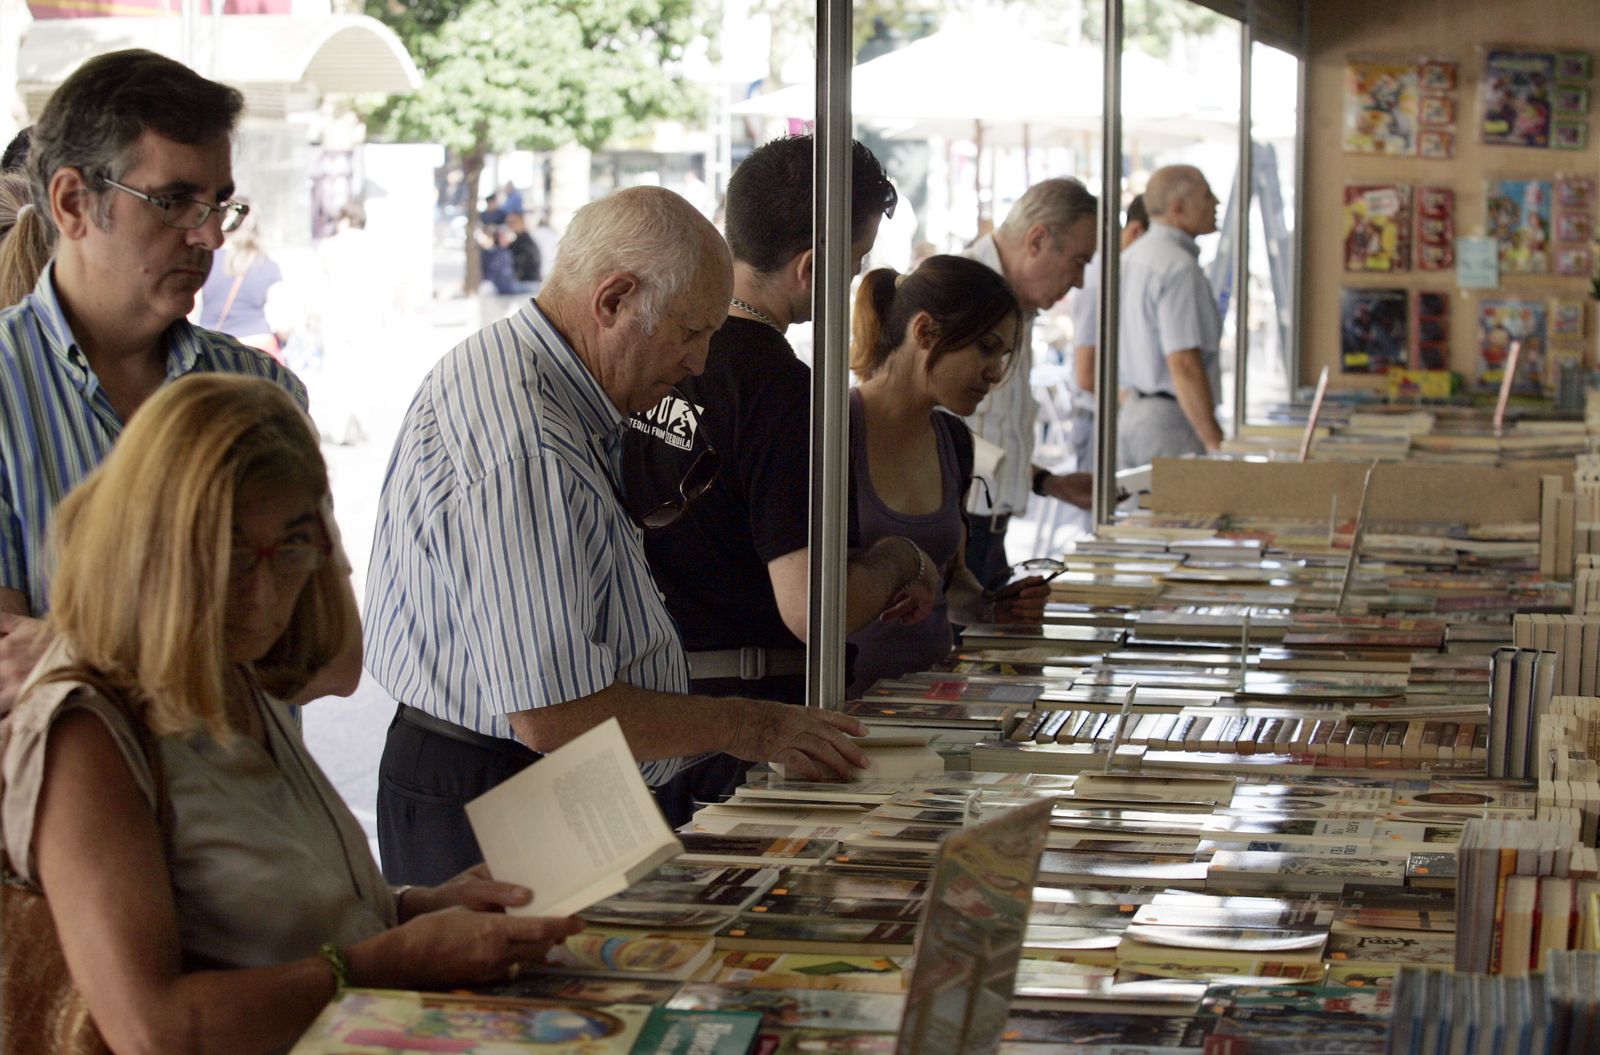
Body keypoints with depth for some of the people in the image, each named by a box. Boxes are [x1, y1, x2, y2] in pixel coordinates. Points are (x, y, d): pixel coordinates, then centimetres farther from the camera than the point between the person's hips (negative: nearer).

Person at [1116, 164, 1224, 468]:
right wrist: (1215, 442, -23)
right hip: (1170, 420, -10)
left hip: (1130, 411, 10)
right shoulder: (1180, 267, -17)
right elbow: (1184, 365, -23)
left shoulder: (1129, 258, 13)